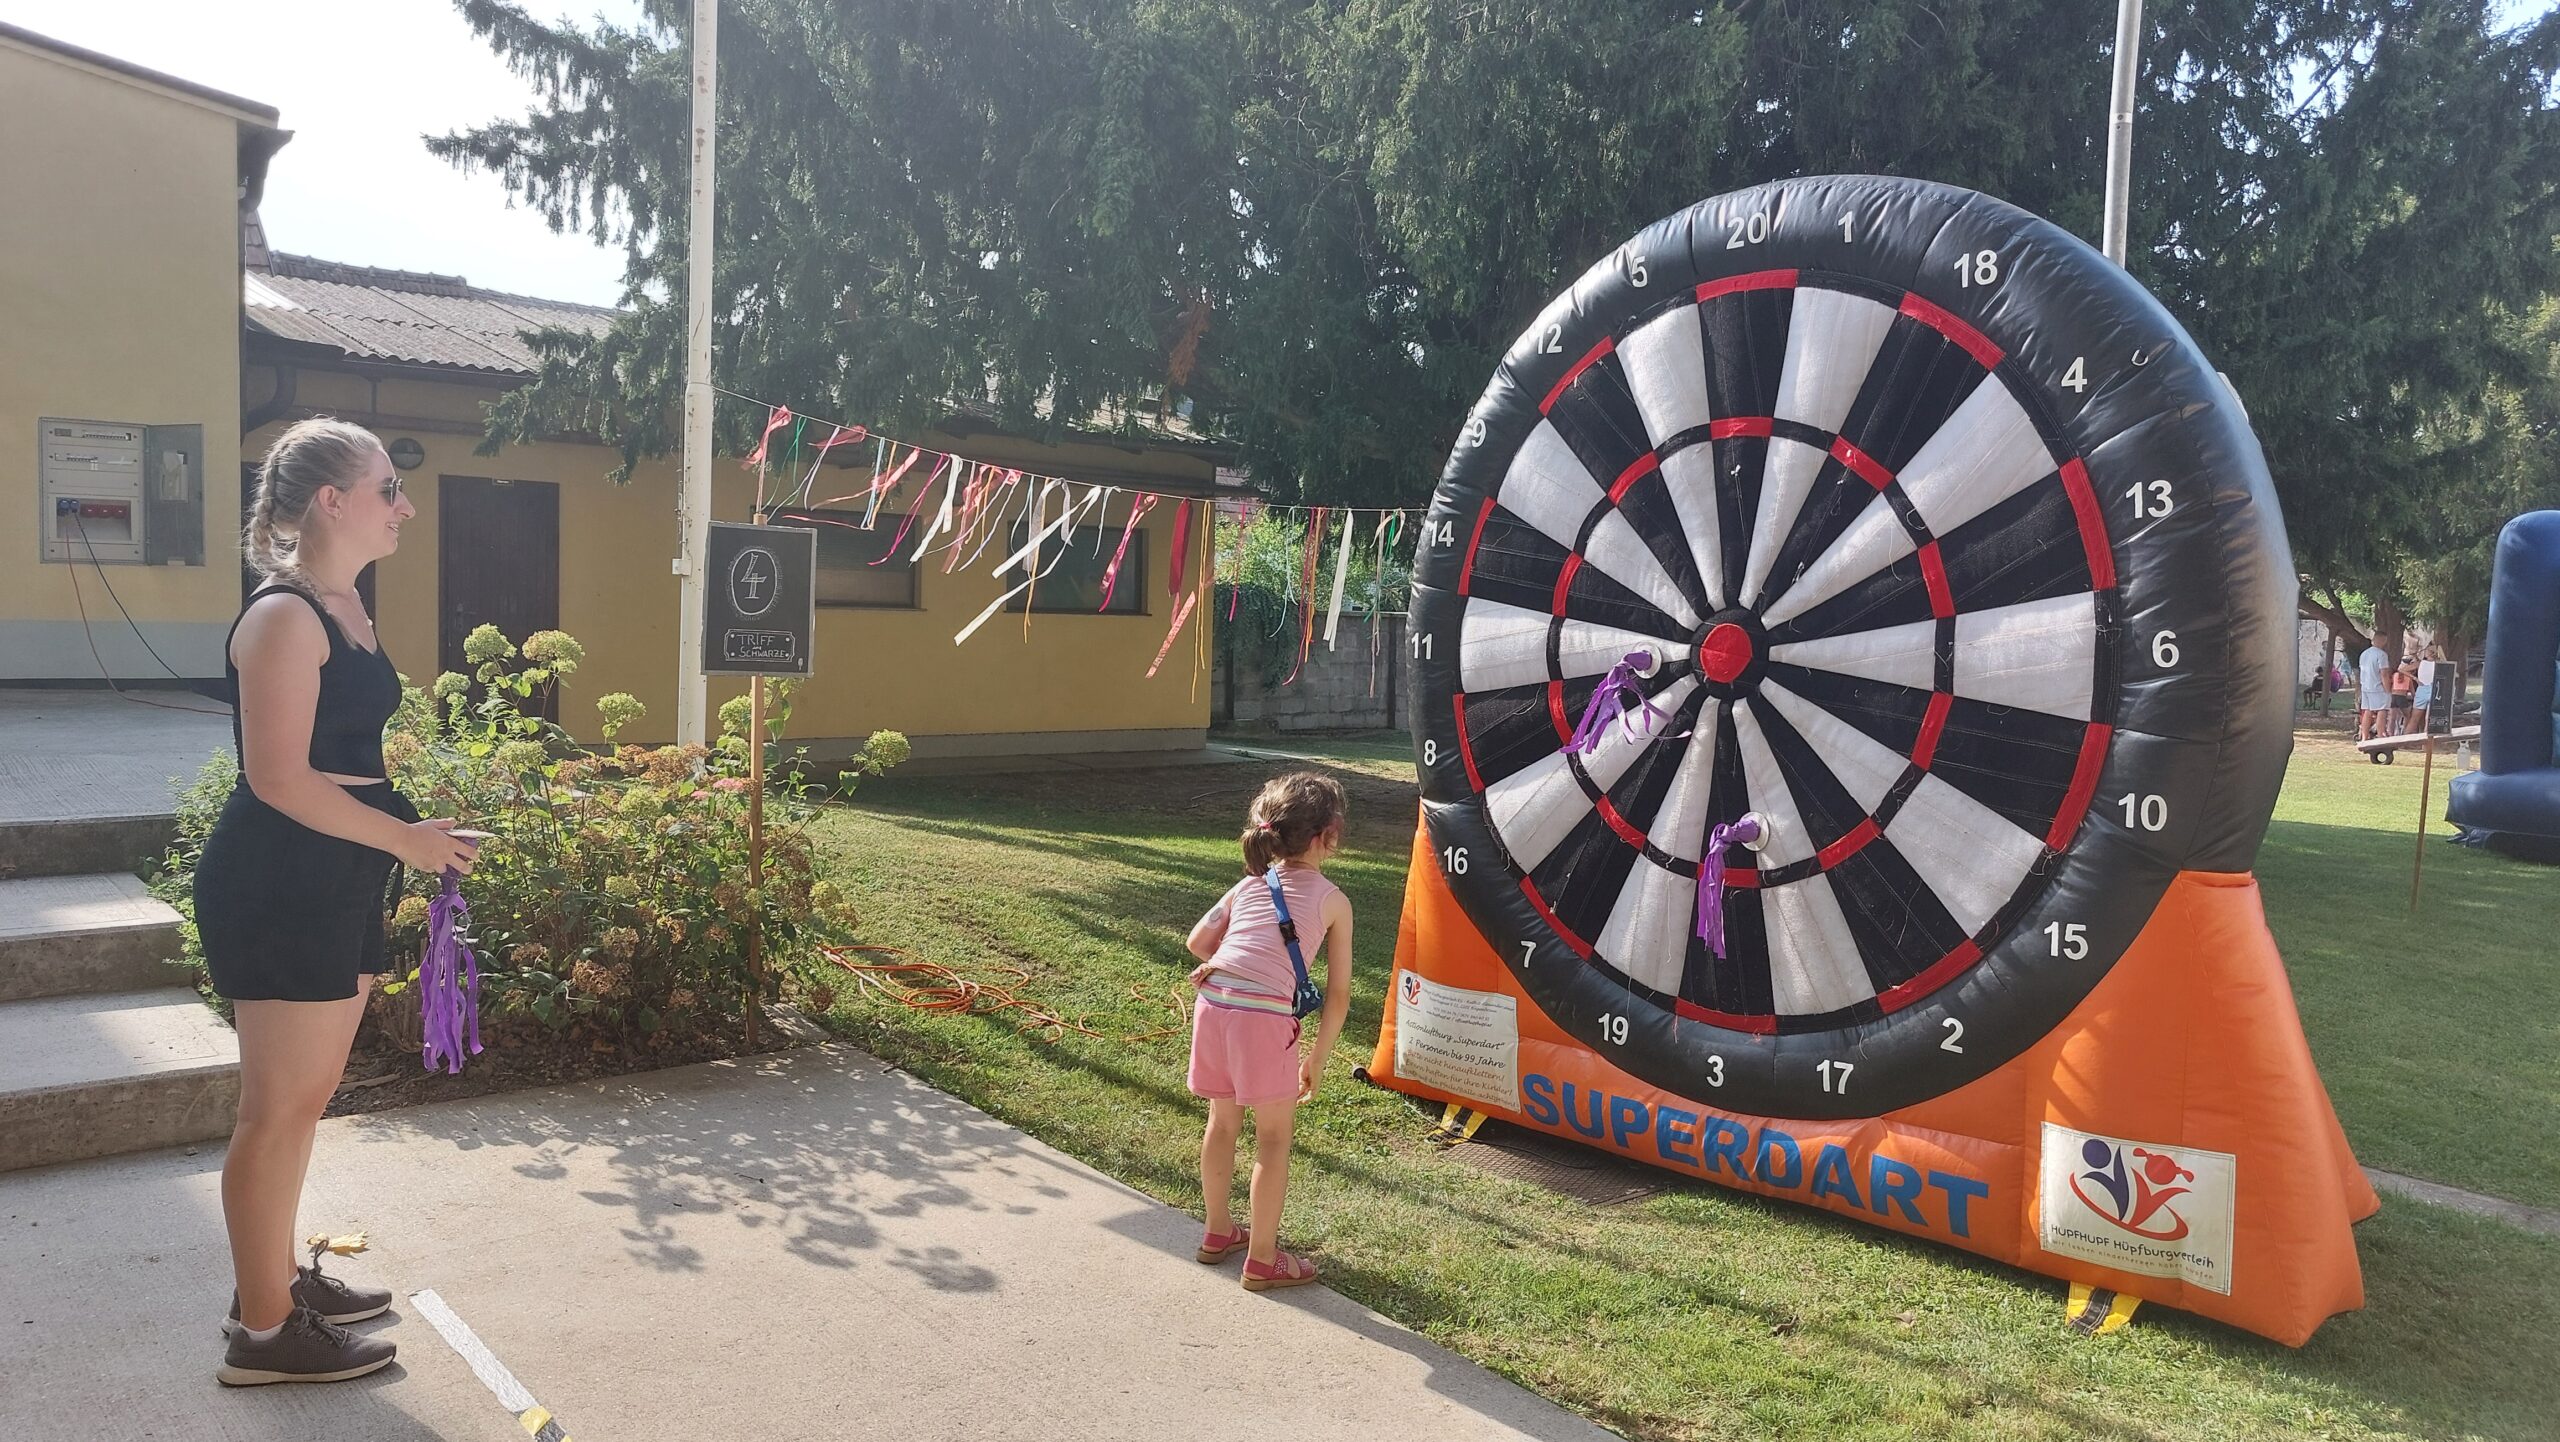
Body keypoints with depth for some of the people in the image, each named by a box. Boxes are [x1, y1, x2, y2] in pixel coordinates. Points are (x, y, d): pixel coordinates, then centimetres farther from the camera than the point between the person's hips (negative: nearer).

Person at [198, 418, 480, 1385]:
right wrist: (406, 839, -16)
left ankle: (274, 1279, 34)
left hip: (334, 884, 10)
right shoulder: (284, 616, -16)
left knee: (308, 1094, 19)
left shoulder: (342, 606, 13)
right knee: (280, 1107, 0)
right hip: (276, 887, -10)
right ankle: (264, 1333, 13)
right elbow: (281, 777, -21)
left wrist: (413, 827, 13)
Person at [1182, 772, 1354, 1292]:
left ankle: (1218, 1232, 38)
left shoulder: (1249, 885, 20)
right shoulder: (1333, 900, 8)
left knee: (1223, 1121, 23)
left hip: (1212, 1003, 5)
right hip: (1264, 1016, -5)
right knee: (1274, 1135, 9)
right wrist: (1317, 1059, 15)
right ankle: (1262, 1260, 16)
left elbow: (1198, 941, 18)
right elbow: (1338, 993, 8)